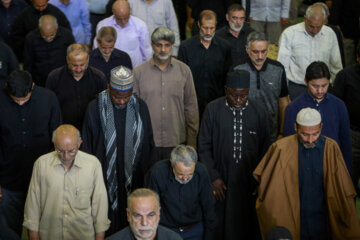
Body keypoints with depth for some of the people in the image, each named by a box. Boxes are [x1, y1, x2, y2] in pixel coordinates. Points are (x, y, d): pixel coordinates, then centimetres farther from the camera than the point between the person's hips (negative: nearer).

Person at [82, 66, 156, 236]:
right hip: (105, 176, -2)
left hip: (134, 177, 2)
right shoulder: (95, 108, -9)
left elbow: (149, 144, 6)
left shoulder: (140, 108, -3)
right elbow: (87, 145, -1)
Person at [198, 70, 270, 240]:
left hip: (249, 181, 1)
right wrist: (213, 177, -5)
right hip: (221, 181, -1)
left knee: (247, 226, 8)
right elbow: (204, 146, 0)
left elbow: (265, 149, 8)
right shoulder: (213, 110, -4)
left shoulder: (259, 113, 1)